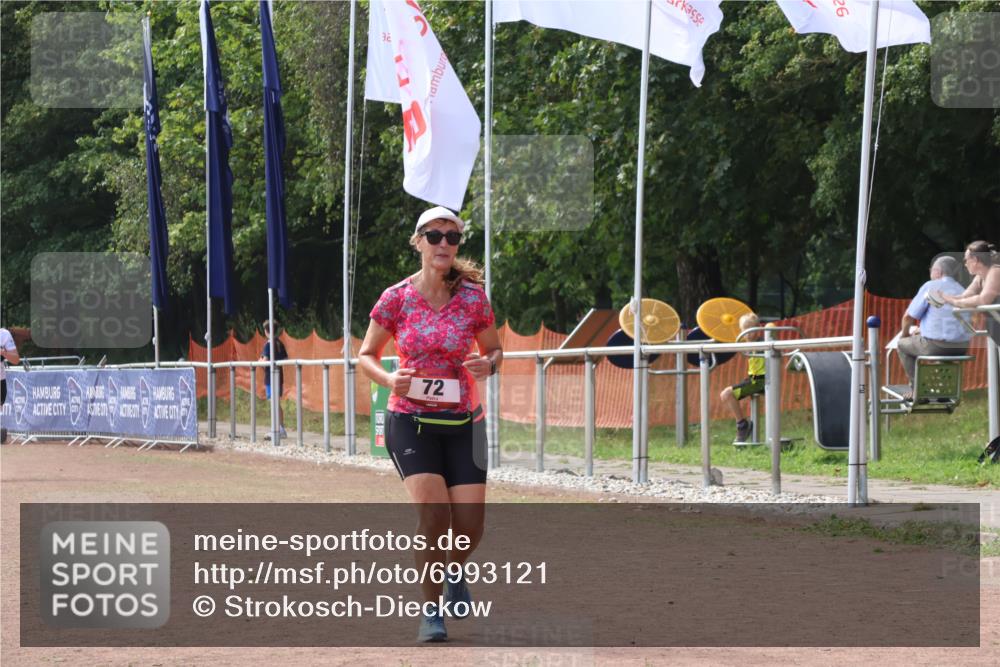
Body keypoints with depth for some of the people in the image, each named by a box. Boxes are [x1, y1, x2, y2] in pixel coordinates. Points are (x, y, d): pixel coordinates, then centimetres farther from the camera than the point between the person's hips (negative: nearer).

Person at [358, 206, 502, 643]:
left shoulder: (473, 297, -3)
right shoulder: (396, 298, -6)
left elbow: (494, 349, 10)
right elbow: (366, 355, 5)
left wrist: (487, 366, -14)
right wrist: (389, 380, -16)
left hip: (463, 423, 2)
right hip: (410, 421, -2)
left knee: (469, 529, -4)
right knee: (433, 513, -20)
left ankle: (454, 572, 33)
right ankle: (430, 610, -2)